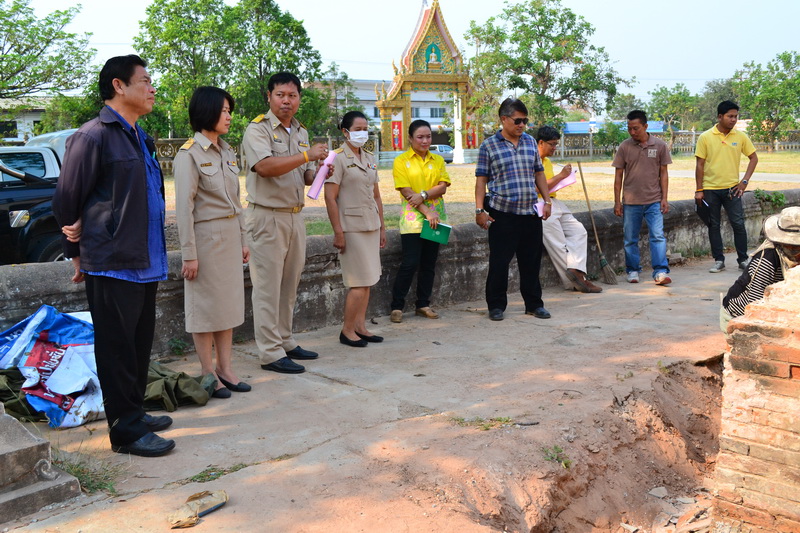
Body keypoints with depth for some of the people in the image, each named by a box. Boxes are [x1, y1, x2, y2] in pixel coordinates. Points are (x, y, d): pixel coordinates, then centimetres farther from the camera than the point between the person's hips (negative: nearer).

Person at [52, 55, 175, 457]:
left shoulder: (141, 139, 15)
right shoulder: (93, 137, -11)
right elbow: (66, 201, -9)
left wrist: (156, 257, 10)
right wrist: (78, 254, 2)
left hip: (145, 264, 8)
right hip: (112, 265, -8)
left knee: (139, 345, 17)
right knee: (118, 349, 0)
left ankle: (134, 413, 30)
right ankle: (126, 431, 10)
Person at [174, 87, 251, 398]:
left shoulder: (227, 152, 12)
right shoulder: (189, 154, -12)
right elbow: (184, 207, -15)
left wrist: (242, 240, 14)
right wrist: (189, 253, -17)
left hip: (230, 235, 8)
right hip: (205, 235, -8)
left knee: (229, 302, 11)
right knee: (205, 305, 2)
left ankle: (225, 368, 20)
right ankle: (208, 373, 12)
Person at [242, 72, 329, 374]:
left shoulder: (301, 133, 16)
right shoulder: (258, 129, -8)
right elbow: (265, 166, -25)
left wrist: (318, 174, -1)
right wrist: (307, 155, -24)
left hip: (295, 216, 8)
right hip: (268, 216, -7)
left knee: (289, 286, 13)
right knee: (268, 287, -3)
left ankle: (285, 342, 24)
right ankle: (270, 354, 3)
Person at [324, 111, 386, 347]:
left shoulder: (369, 158, 15)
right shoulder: (338, 158, -8)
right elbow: (330, 198, -12)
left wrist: (381, 226, 17)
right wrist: (338, 232, -16)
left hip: (371, 227, 7)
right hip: (352, 227, -7)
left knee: (366, 281, 9)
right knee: (359, 283, -6)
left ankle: (360, 327, 18)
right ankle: (347, 331, 6)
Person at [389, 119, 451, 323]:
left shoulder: (438, 160, 12)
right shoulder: (401, 160, -1)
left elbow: (443, 186, 0)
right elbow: (406, 191, -9)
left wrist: (424, 195, -16)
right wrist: (426, 212, -15)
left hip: (435, 217, 4)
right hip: (413, 219, -4)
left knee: (429, 264, 8)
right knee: (410, 263, -10)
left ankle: (423, 304, 19)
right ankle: (396, 306, 0)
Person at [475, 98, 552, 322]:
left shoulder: (530, 142, 12)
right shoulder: (489, 146, -1)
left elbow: (539, 173, 19)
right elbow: (481, 179, -2)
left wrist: (547, 200, 13)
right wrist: (479, 210, -8)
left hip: (530, 212, 4)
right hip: (502, 213, -4)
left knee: (531, 260, 10)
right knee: (499, 261, 0)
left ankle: (534, 304, 21)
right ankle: (496, 305, 13)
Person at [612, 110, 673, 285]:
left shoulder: (659, 145, 1)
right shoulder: (624, 147, 0)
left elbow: (663, 173, 5)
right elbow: (618, 175, 4)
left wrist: (664, 198, -1)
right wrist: (617, 201, 1)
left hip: (654, 200, -1)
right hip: (630, 202, 1)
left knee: (658, 236, -8)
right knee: (630, 239, 8)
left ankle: (660, 271, -7)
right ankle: (633, 271, 20)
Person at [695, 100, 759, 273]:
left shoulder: (741, 136, 1)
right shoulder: (705, 137, -4)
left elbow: (754, 158, 10)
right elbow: (699, 165, -2)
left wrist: (745, 181, 1)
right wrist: (699, 190, -5)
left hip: (732, 188, 1)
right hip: (710, 189, -1)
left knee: (738, 224, 0)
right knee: (714, 225, 6)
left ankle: (743, 259, 13)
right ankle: (718, 261, 16)